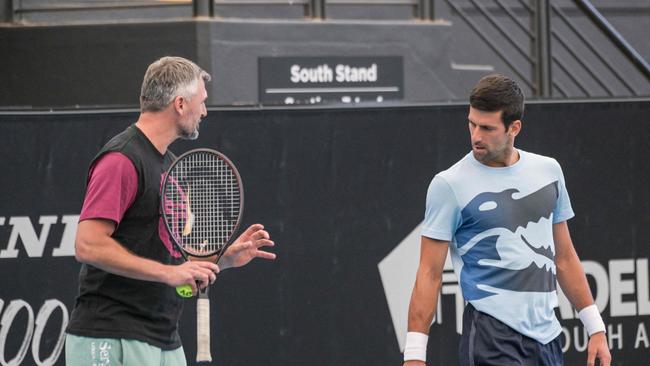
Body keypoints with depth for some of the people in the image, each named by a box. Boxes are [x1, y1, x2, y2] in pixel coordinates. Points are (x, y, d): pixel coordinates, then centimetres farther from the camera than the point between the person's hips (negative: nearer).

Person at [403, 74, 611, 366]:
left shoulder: (548, 170, 11)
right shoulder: (449, 185, -6)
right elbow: (429, 274, -6)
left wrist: (595, 327, 15)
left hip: (548, 337, 6)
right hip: (492, 338, -5)